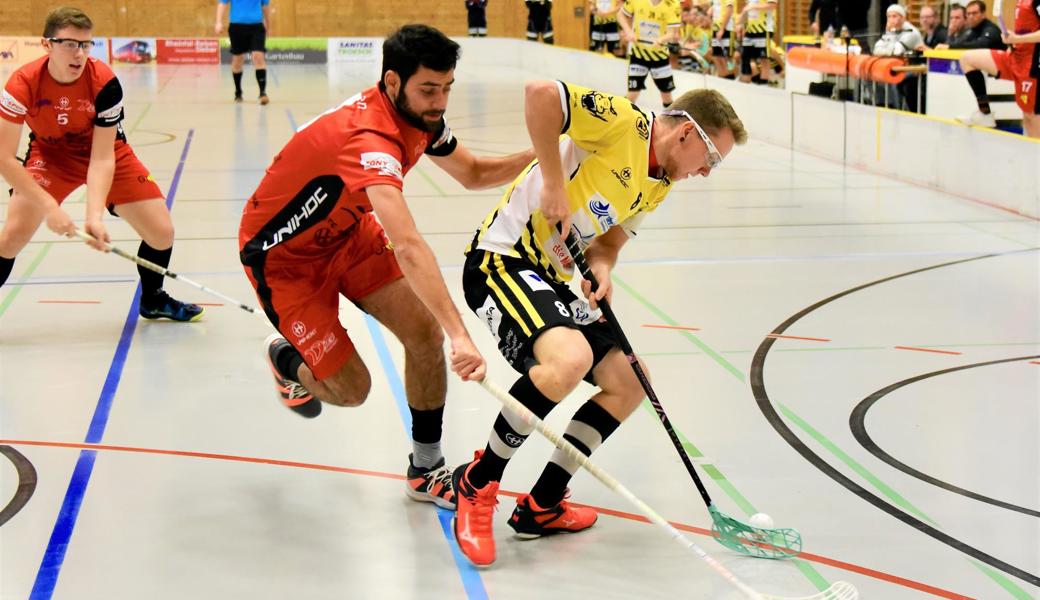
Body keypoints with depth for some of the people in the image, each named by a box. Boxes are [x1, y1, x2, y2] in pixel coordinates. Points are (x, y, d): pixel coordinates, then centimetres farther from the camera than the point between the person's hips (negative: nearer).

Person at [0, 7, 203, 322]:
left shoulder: (104, 82, -29)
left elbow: (102, 157, -27)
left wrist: (95, 215, -40)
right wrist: (49, 206, -34)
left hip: (107, 152, 1)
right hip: (50, 154, -1)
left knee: (162, 233, -4)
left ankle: (153, 300, 26)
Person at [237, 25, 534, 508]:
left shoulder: (418, 116, -11)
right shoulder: (370, 138, -39)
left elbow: (473, 174, 8)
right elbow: (407, 248, -52)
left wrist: (542, 155, -11)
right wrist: (459, 335, -60)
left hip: (347, 232, 8)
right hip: (282, 254, -7)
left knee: (425, 331, -10)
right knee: (350, 388, -8)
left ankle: (426, 469, 7)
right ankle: (287, 360, 28)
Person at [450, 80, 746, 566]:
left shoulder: (659, 186, 12)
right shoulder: (625, 123, -16)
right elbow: (539, 94, -27)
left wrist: (601, 269, -8)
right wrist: (553, 184, -25)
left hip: (552, 280, 10)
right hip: (501, 258, -10)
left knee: (627, 385, 8)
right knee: (569, 360, -34)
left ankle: (541, 505, 15)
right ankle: (476, 483, -14)